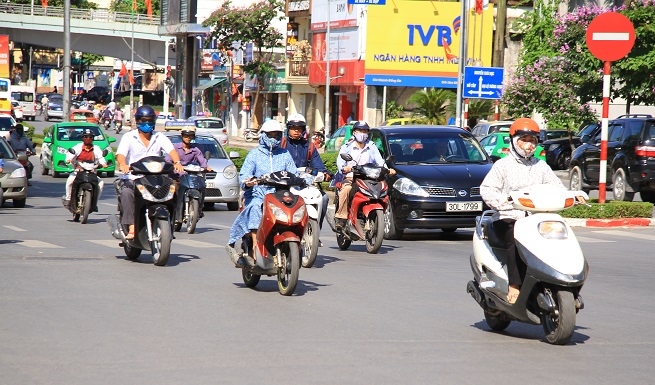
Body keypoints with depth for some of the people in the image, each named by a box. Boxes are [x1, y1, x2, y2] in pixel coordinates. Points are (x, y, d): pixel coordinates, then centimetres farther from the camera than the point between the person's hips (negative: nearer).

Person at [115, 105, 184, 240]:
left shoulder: (159, 137, 14)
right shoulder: (129, 137, 7)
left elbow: (171, 150, -1)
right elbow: (120, 154, -8)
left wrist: (177, 162, -24)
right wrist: (123, 164, -33)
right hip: (133, 178, -2)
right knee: (126, 192, -34)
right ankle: (131, 228, -35)